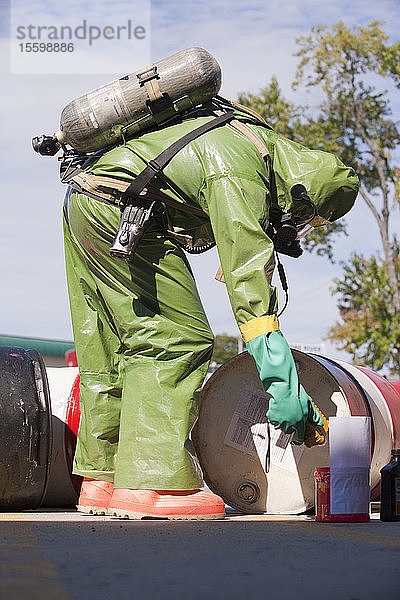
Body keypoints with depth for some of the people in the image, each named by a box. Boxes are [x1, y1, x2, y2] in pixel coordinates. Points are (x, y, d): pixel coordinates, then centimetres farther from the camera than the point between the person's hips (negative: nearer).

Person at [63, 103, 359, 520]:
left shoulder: (260, 141, 11)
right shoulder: (241, 172, -20)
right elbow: (248, 271, -27)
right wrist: (279, 379, -30)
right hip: (115, 208, -11)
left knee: (108, 351, 12)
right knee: (177, 340, -11)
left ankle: (101, 478, 16)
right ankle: (150, 483, -15)